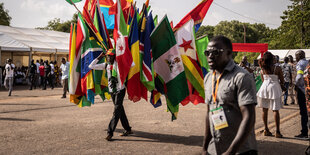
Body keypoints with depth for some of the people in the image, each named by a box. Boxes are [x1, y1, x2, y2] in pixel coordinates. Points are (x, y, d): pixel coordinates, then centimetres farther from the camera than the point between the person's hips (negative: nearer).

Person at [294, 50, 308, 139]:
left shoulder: (300, 64, -11)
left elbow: (300, 76, -24)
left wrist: (296, 84, -10)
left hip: (302, 89, -7)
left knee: (303, 112, -3)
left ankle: (304, 133, 0)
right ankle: (305, 131, 19)